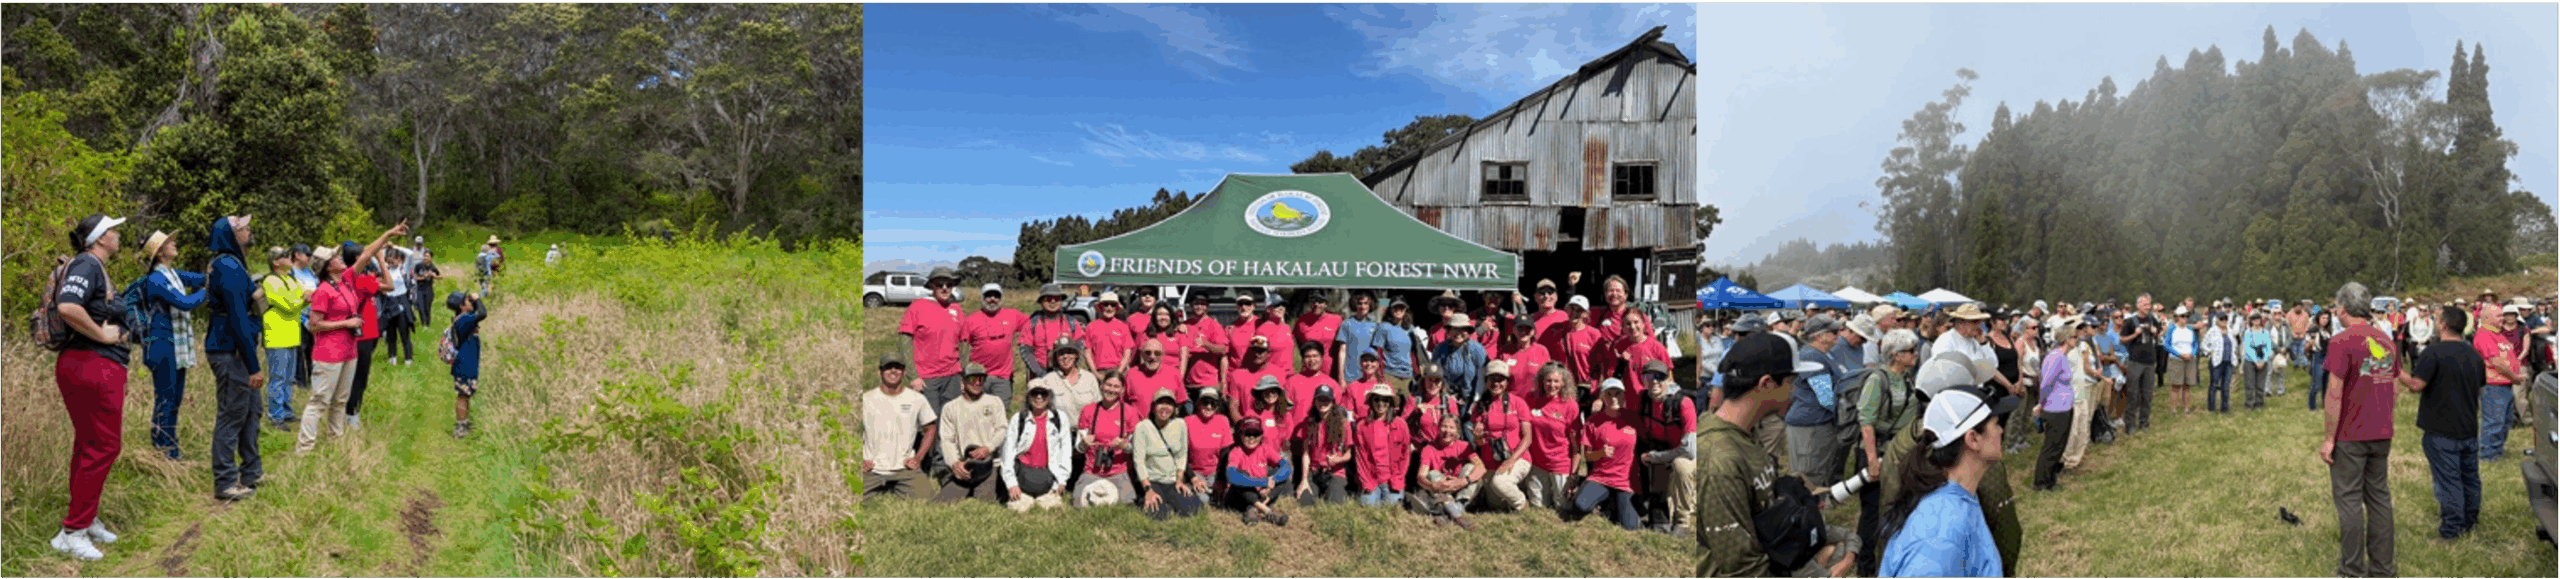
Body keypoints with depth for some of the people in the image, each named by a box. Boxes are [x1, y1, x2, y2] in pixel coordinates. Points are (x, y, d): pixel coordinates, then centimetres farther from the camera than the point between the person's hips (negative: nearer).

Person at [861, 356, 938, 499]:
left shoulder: (917, 399, 8)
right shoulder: (866, 399, 7)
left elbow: (930, 429, 16)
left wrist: (918, 458, 4)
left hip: (905, 469, 1)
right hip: (872, 470, -1)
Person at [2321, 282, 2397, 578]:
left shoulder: (2342, 342, -14)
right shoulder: (2386, 341, 8)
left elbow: (2335, 393, -16)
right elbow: (2392, 390, 15)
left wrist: (2327, 438, -12)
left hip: (2350, 436, -7)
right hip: (2381, 436, 7)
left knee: (2349, 500, -1)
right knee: (2379, 497, 12)